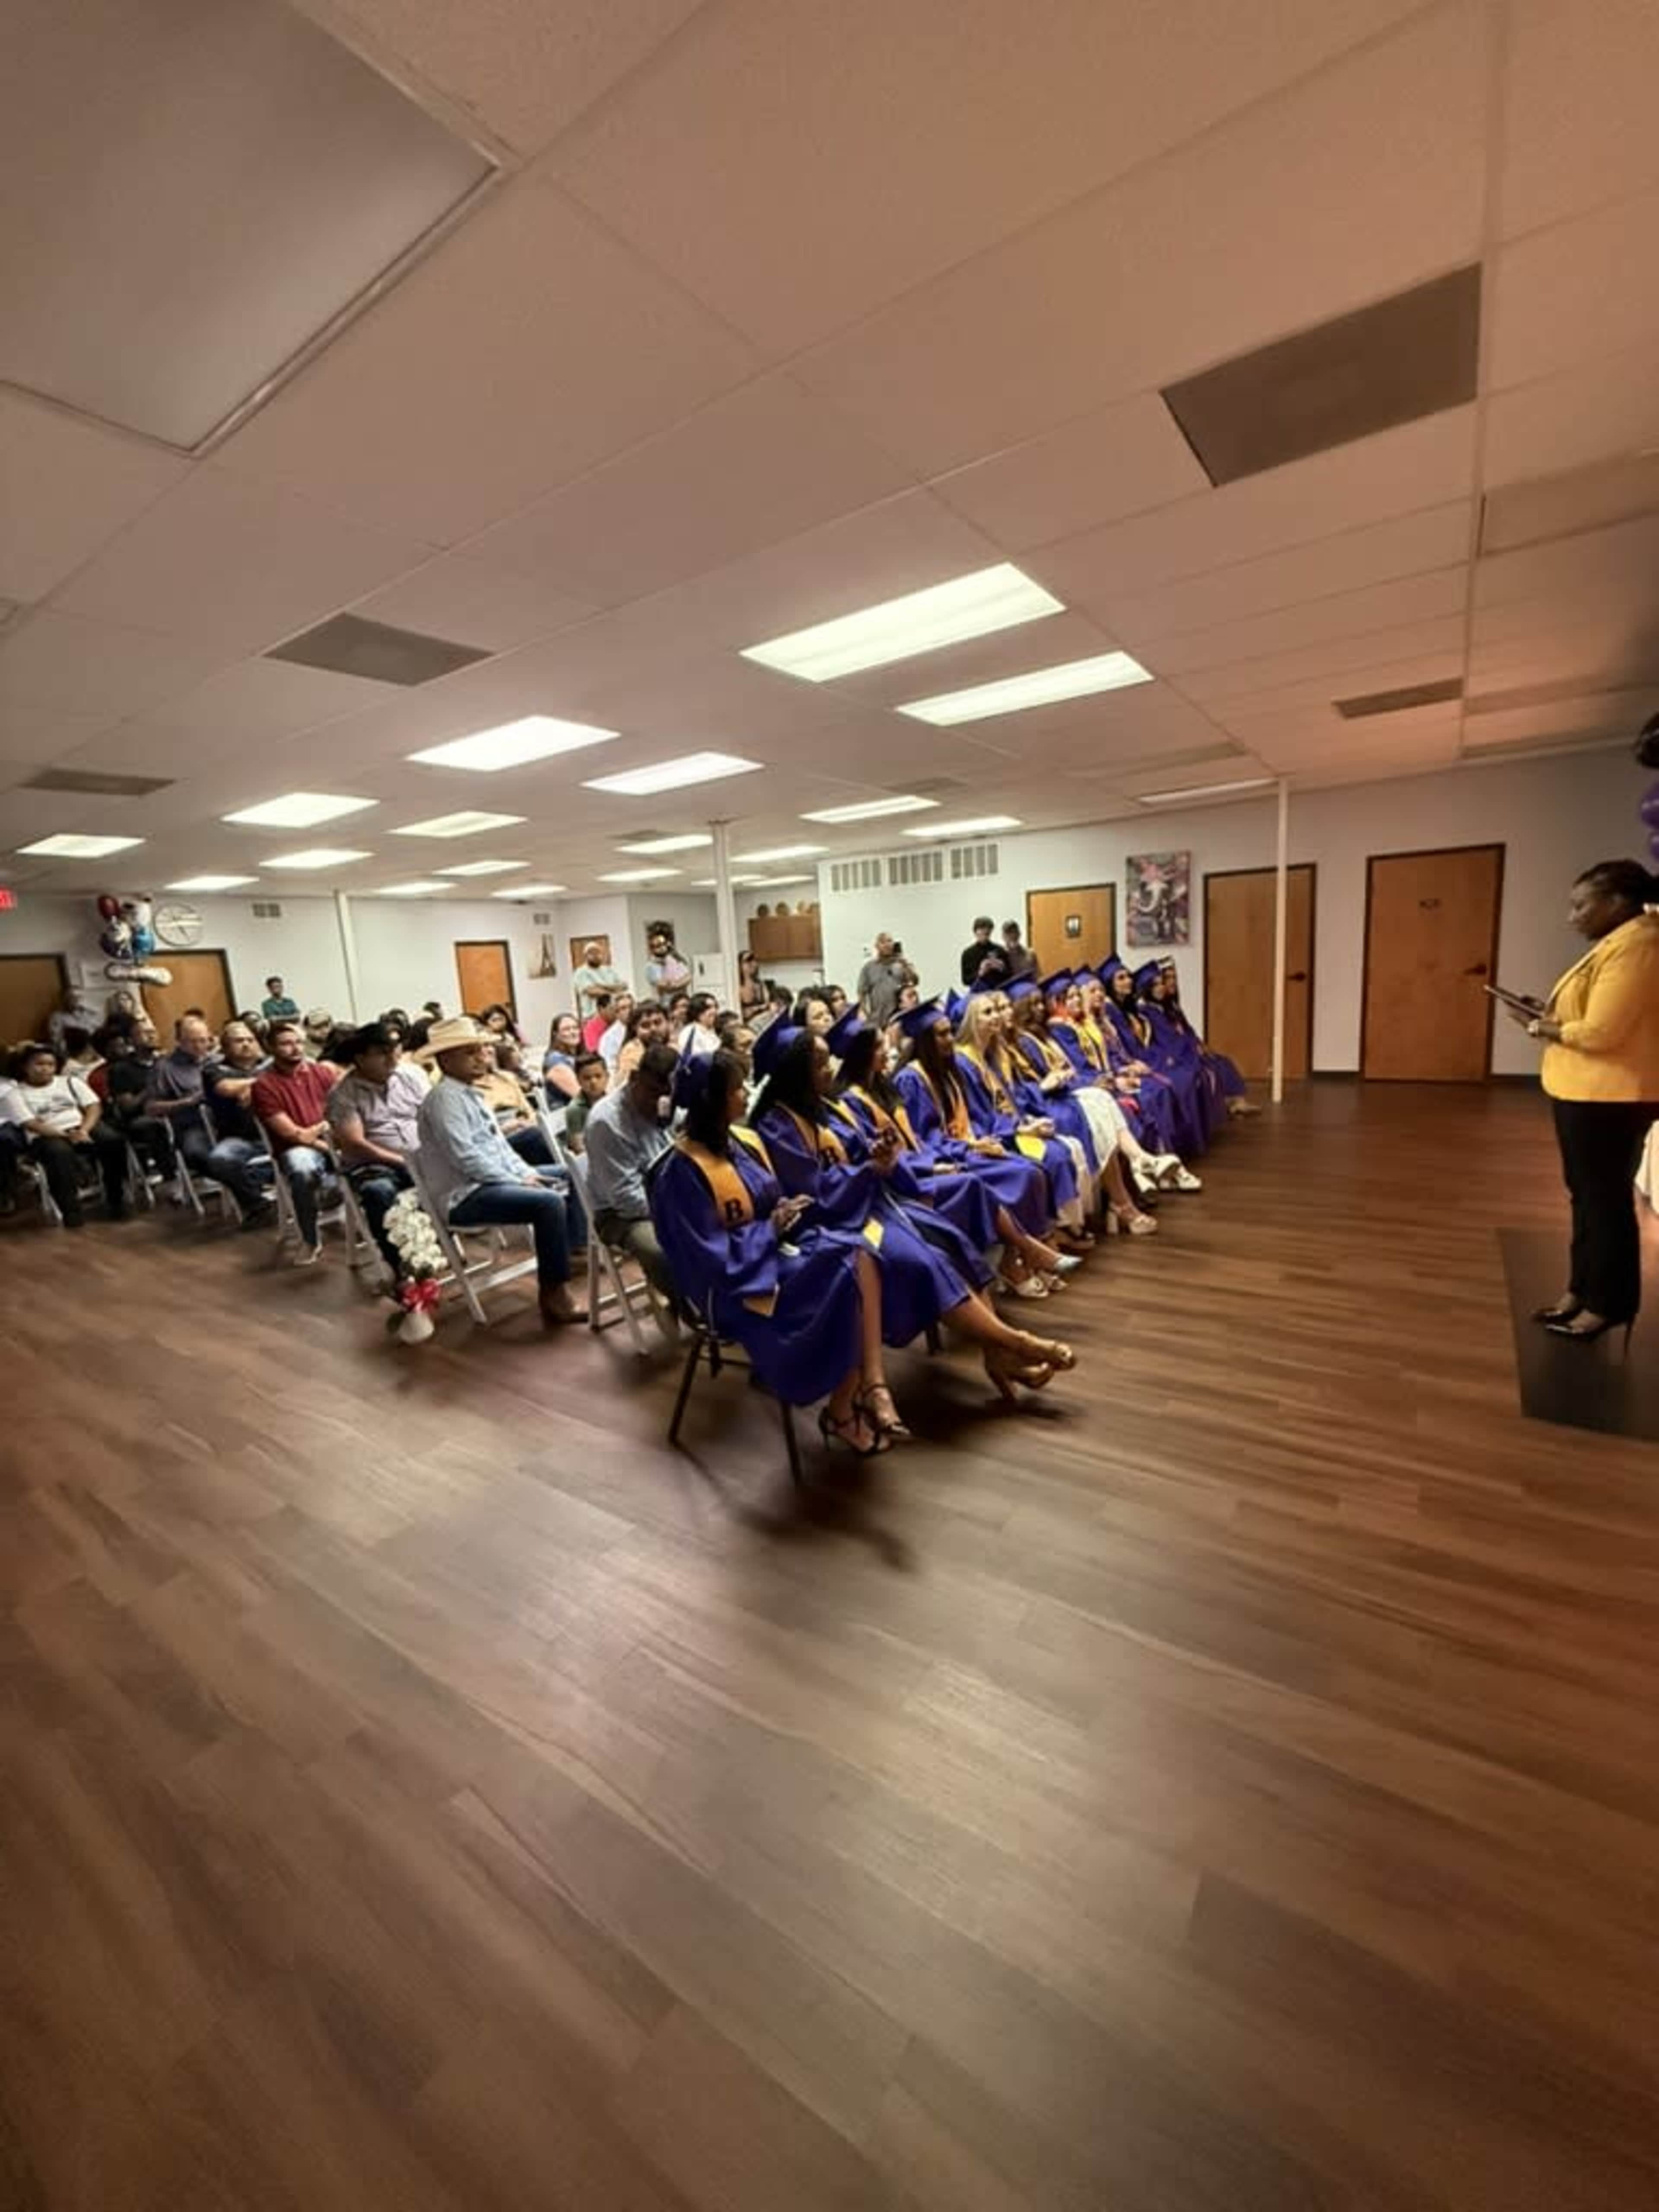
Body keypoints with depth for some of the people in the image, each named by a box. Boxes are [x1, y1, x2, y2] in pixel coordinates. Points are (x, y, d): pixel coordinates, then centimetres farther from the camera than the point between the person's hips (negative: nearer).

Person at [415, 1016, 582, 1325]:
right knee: (549, 1203, -29)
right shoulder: (444, 1096, -14)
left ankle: (574, 1248, 15)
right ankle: (554, 1294, -21)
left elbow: (498, 1143, 18)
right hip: (465, 1196, -10)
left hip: (493, 1181, 10)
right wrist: (517, 1181, -18)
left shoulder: (468, 1093, 16)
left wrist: (526, 1173, 3)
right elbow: (465, 1157, -23)